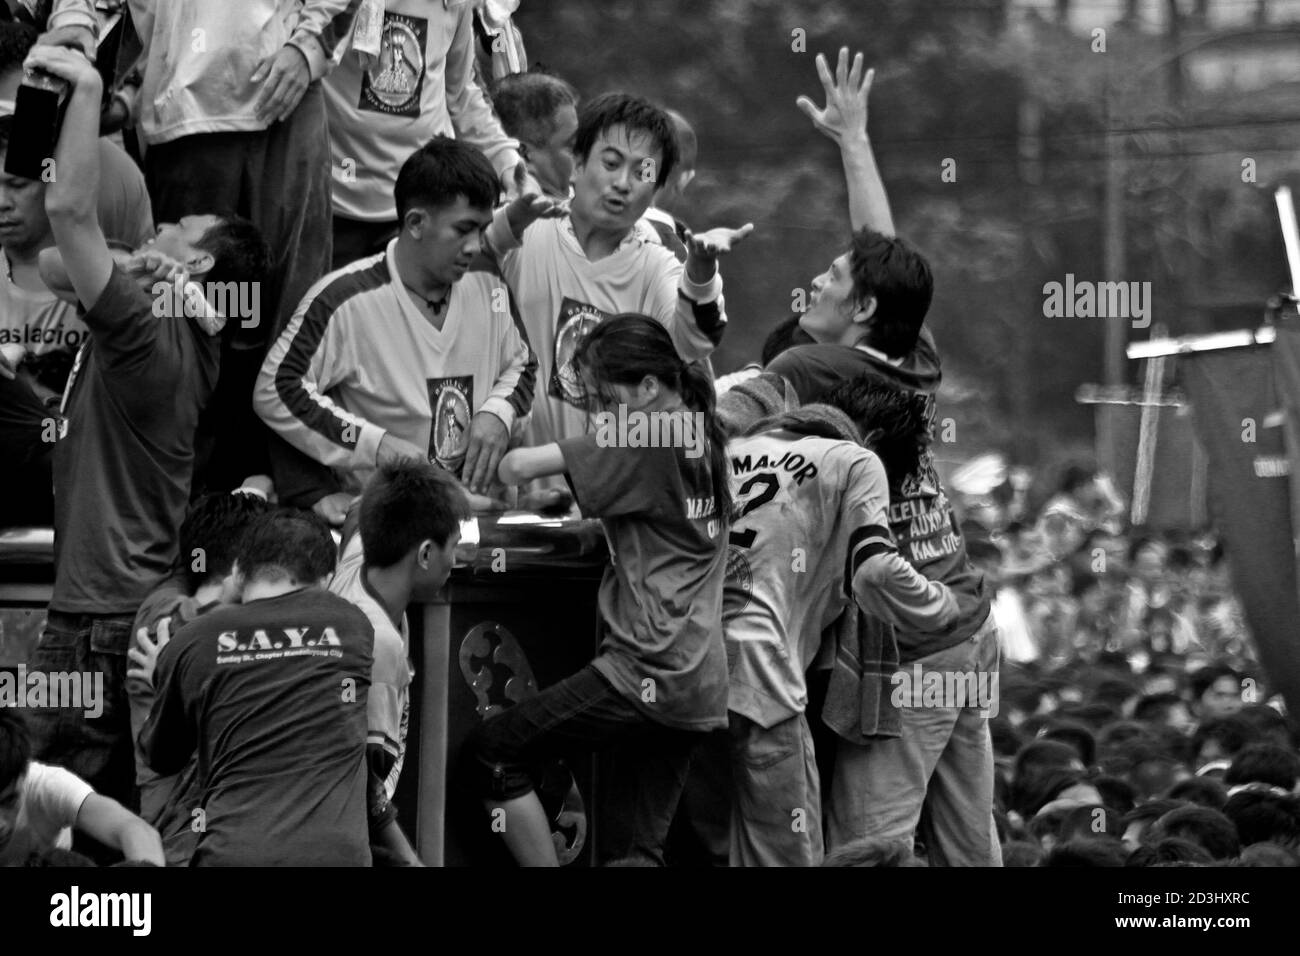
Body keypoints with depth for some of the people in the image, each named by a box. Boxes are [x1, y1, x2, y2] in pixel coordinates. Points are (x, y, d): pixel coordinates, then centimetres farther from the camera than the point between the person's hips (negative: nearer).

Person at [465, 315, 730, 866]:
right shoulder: (703, 439, 14)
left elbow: (519, 466, -16)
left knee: (491, 752, 2)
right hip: (699, 679, 9)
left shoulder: (646, 442, -12)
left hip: (646, 670, -9)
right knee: (633, 850, 6)